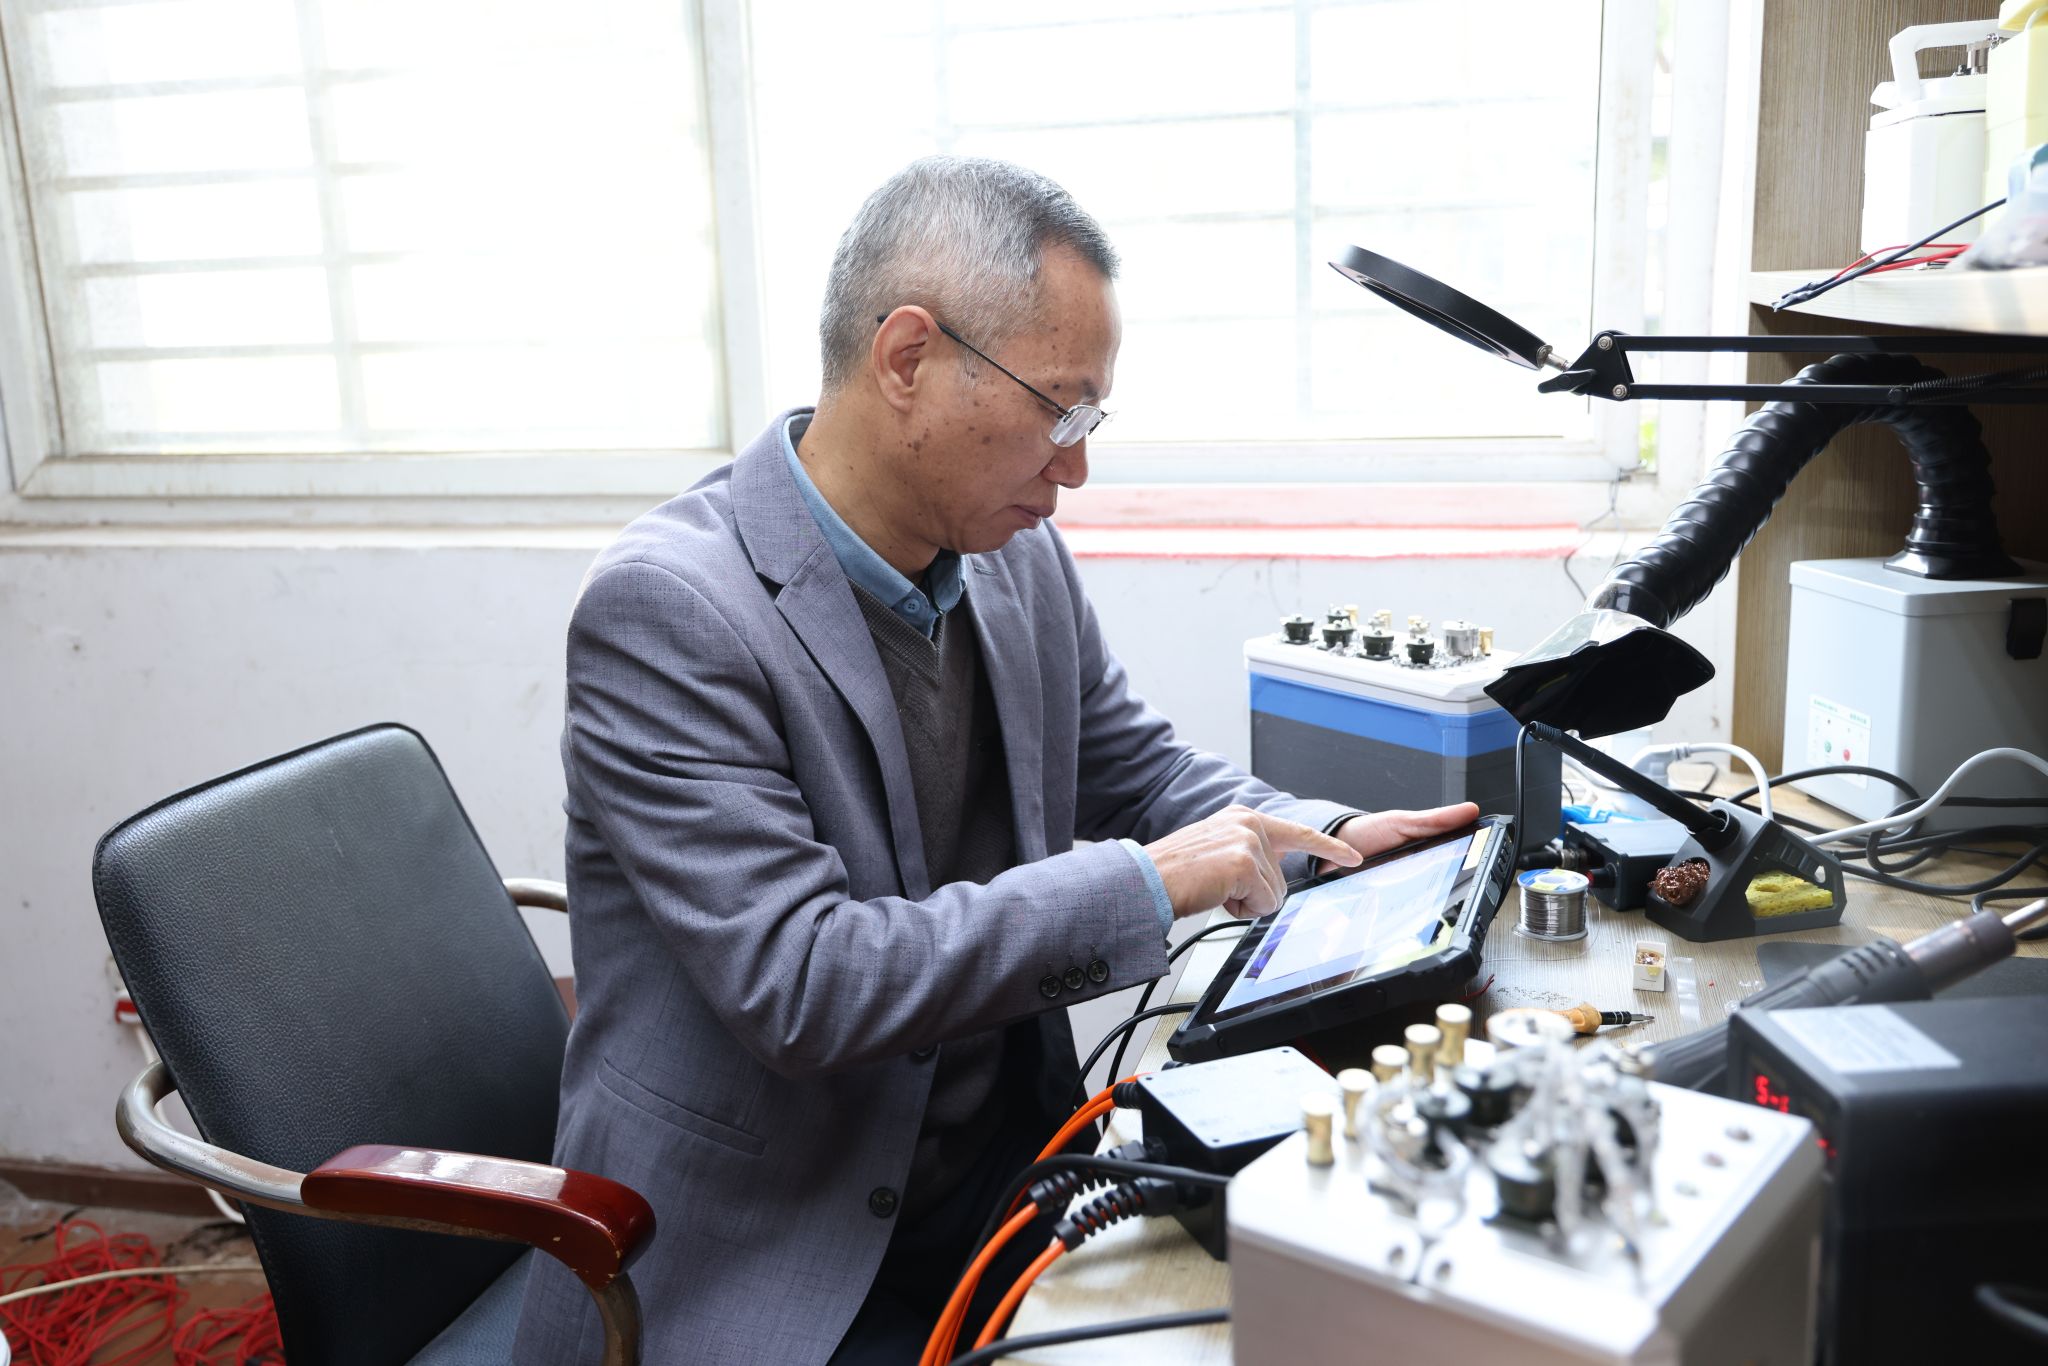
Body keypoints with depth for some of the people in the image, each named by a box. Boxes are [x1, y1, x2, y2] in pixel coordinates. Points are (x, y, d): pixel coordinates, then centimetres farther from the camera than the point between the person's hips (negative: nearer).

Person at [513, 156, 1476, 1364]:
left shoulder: (1020, 559, 2)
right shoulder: (669, 607, -19)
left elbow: (1134, 766, 16)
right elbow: (798, 981, -25)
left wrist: (1323, 841, -3)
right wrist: (1147, 885, -23)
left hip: (1007, 1175, 7)